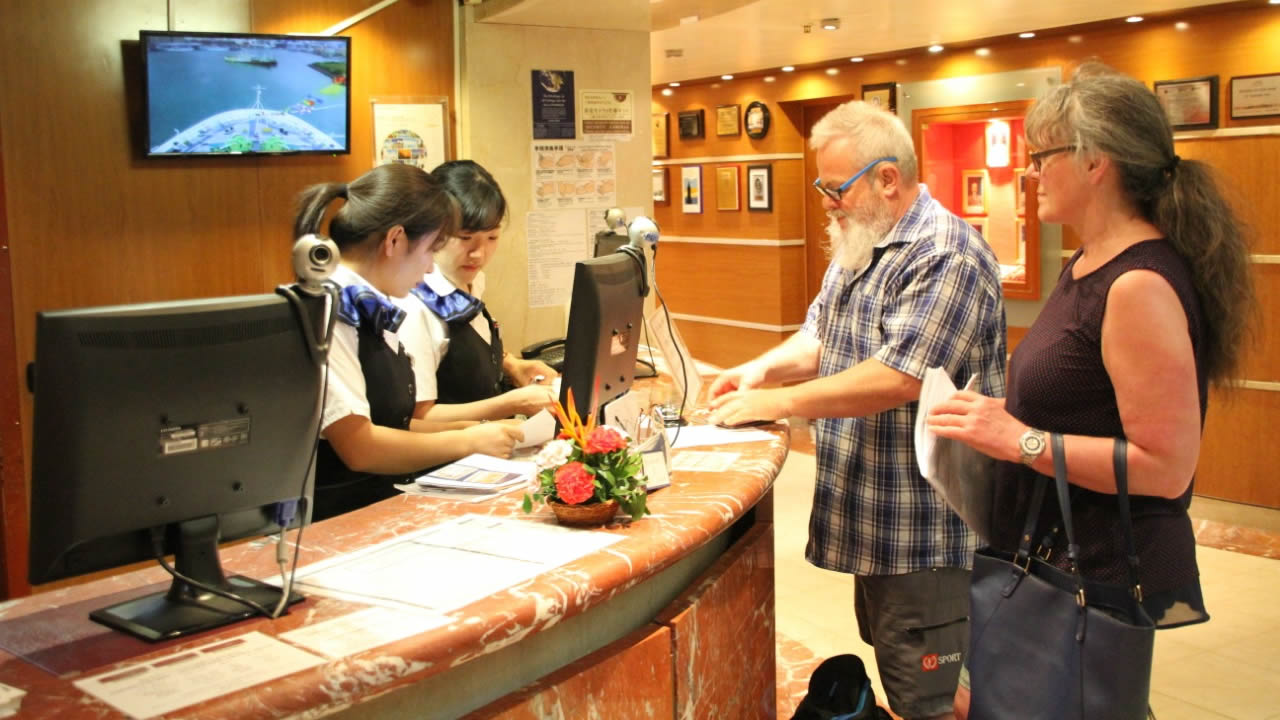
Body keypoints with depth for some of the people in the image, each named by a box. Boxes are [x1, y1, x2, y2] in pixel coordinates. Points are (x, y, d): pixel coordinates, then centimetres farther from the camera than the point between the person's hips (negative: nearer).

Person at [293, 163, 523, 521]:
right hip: (335, 519, -8)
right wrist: (469, 442, -9)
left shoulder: (370, 311, 11)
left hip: (379, 501, 8)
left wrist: (473, 430, 7)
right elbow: (359, 447, -19)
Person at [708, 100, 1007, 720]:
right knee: (889, 665, 21)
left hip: (924, 535, -9)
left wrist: (776, 402, -22)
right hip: (874, 521, 10)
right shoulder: (857, 249, 11)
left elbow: (897, 378, -28)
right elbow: (821, 335, 19)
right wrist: (764, 367, -1)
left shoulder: (946, 256, -20)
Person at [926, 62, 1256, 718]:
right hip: (1052, 557, 9)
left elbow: (1167, 466, -24)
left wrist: (1020, 440, -23)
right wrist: (999, 414, 8)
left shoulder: (1140, 285, -21)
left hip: (1102, 580, -9)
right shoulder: (1088, 266, 10)